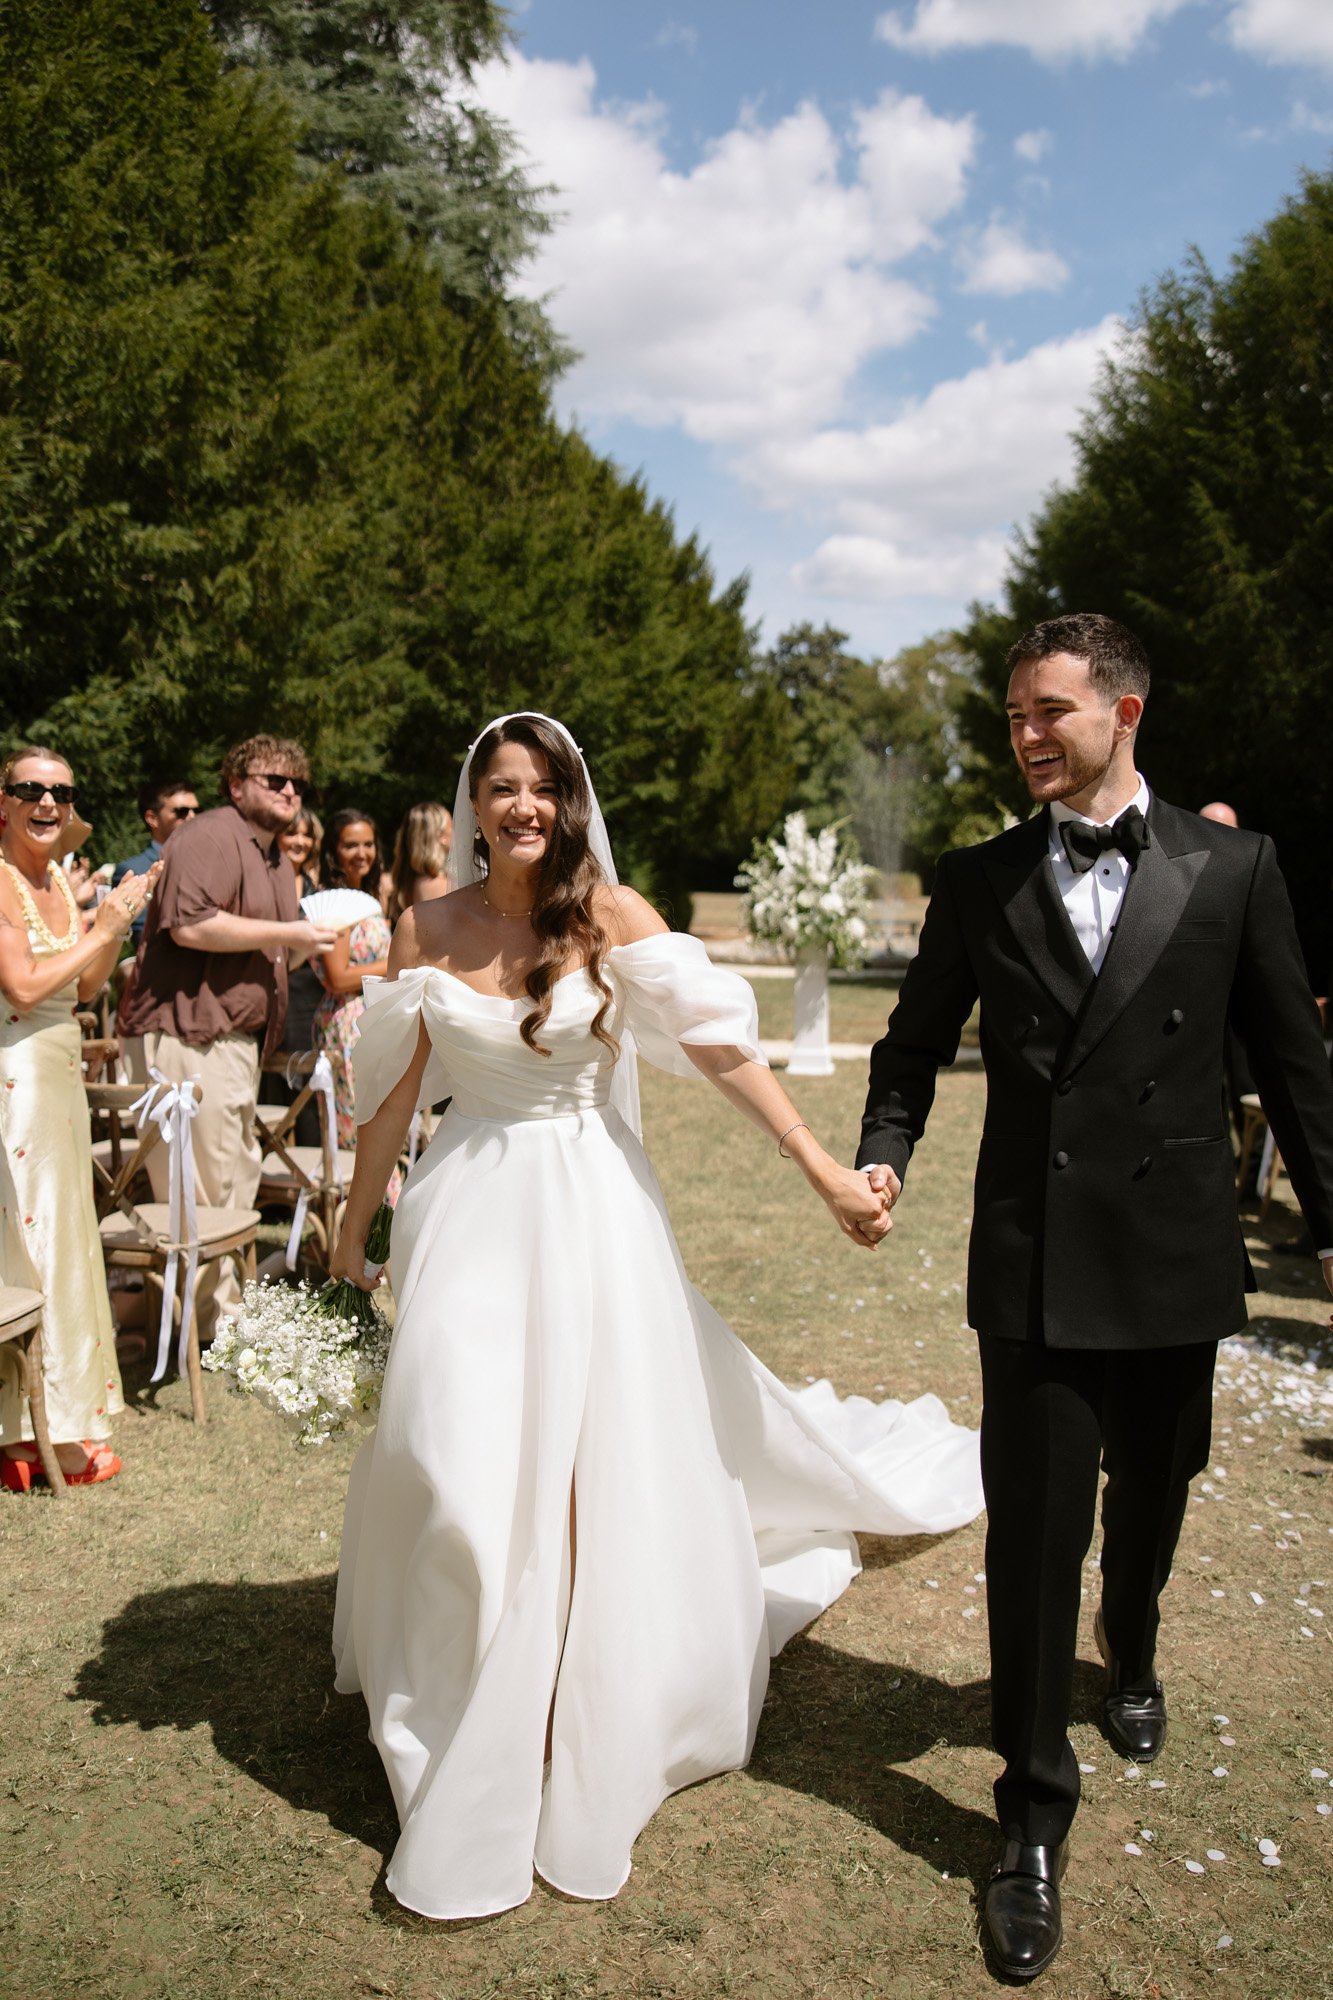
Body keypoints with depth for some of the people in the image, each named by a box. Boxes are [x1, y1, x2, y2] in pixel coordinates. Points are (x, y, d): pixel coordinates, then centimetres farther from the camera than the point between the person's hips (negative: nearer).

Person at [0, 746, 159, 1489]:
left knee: (62, 1231, 13)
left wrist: (122, 922, 2)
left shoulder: (61, 881, 12)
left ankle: (61, 1415, 25)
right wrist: (103, 928, -13)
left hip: (61, 1075, 8)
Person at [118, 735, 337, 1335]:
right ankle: (212, 1319, 6)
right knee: (207, 1187, -5)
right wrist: (287, 934, -19)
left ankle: (225, 1301, 26)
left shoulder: (276, 861, 22)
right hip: (192, 1036, -10)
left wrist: (307, 944, 14)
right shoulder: (208, 837, -11)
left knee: (239, 1178, 15)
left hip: (240, 1037, 10)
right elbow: (189, 925, -25)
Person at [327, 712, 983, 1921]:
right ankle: (471, 1750, 27)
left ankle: (598, 1740, 30)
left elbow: (720, 1043, -13)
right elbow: (393, 1092, 8)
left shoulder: (609, 912, -8)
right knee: (458, 1465, 2)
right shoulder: (427, 929, 0)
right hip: (470, 1216, 2)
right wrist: (354, 1229, 15)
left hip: (594, 1211, -1)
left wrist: (827, 1172, -18)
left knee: (607, 1463, 6)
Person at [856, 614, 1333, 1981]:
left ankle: (1130, 1654, 54)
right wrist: (884, 1152, -9)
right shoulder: (977, 883, 0)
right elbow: (917, 1042, 8)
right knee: (1033, 1534, 1)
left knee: (1152, 1499, 22)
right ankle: (1035, 1817, 19)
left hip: (1175, 1255, 1)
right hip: (1035, 1263, -1)